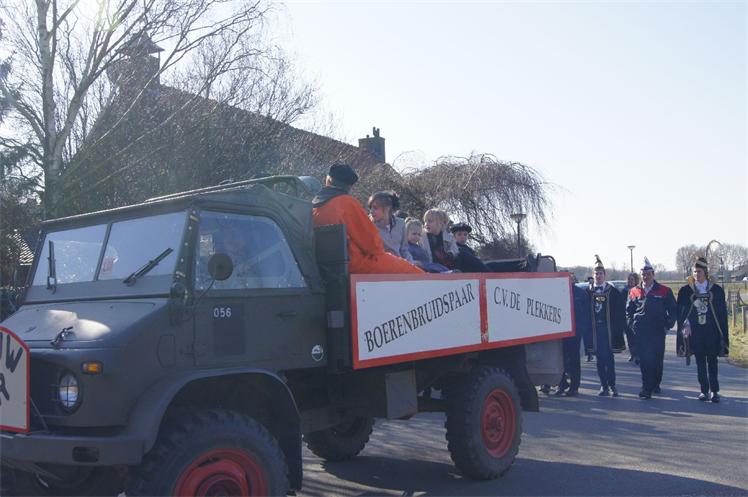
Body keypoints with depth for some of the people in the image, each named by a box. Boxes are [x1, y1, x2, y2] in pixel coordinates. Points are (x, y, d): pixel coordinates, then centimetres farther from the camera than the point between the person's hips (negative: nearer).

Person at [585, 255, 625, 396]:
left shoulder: (612, 291, 1)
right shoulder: (588, 291, 5)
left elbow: (619, 311, 0)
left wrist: (618, 329, -6)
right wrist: (587, 328, 0)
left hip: (608, 329, -2)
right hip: (594, 329, 2)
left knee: (609, 358, -3)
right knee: (600, 358, 6)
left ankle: (612, 385, 7)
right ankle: (603, 385, 14)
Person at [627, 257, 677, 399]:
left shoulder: (665, 291, 2)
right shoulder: (634, 291, 7)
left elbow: (673, 310, 6)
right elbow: (629, 310, 17)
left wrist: (667, 326, -1)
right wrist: (632, 324, 6)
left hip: (658, 332, 0)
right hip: (640, 333, 0)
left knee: (657, 360, 8)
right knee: (644, 360, -4)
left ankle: (655, 384, 26)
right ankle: (647, 388, -2)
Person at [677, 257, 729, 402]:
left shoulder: (717, 290, 1)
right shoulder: (686, 290, 2)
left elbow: (722, 312, 2)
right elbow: (680, 311, 2)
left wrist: (724, 333, -2)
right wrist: (685, 325, -12)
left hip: (712, 332, -1)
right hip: (695, 332, 1)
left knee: (712, 361, 2)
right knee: (700, 362, 6)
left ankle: (714, 391, 9)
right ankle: (704, 390, 14)